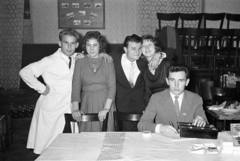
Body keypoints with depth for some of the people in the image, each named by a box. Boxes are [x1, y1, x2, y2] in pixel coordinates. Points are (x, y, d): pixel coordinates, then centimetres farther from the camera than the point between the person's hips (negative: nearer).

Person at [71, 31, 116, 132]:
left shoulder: (107, 61, 1)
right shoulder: (80, 62, 3)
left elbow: (112, 86, -5)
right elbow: (76, 86, -2)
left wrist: (106, 108, -16)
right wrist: (75, 109, -13)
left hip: (105, 102, 0)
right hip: (87, 104, 1)